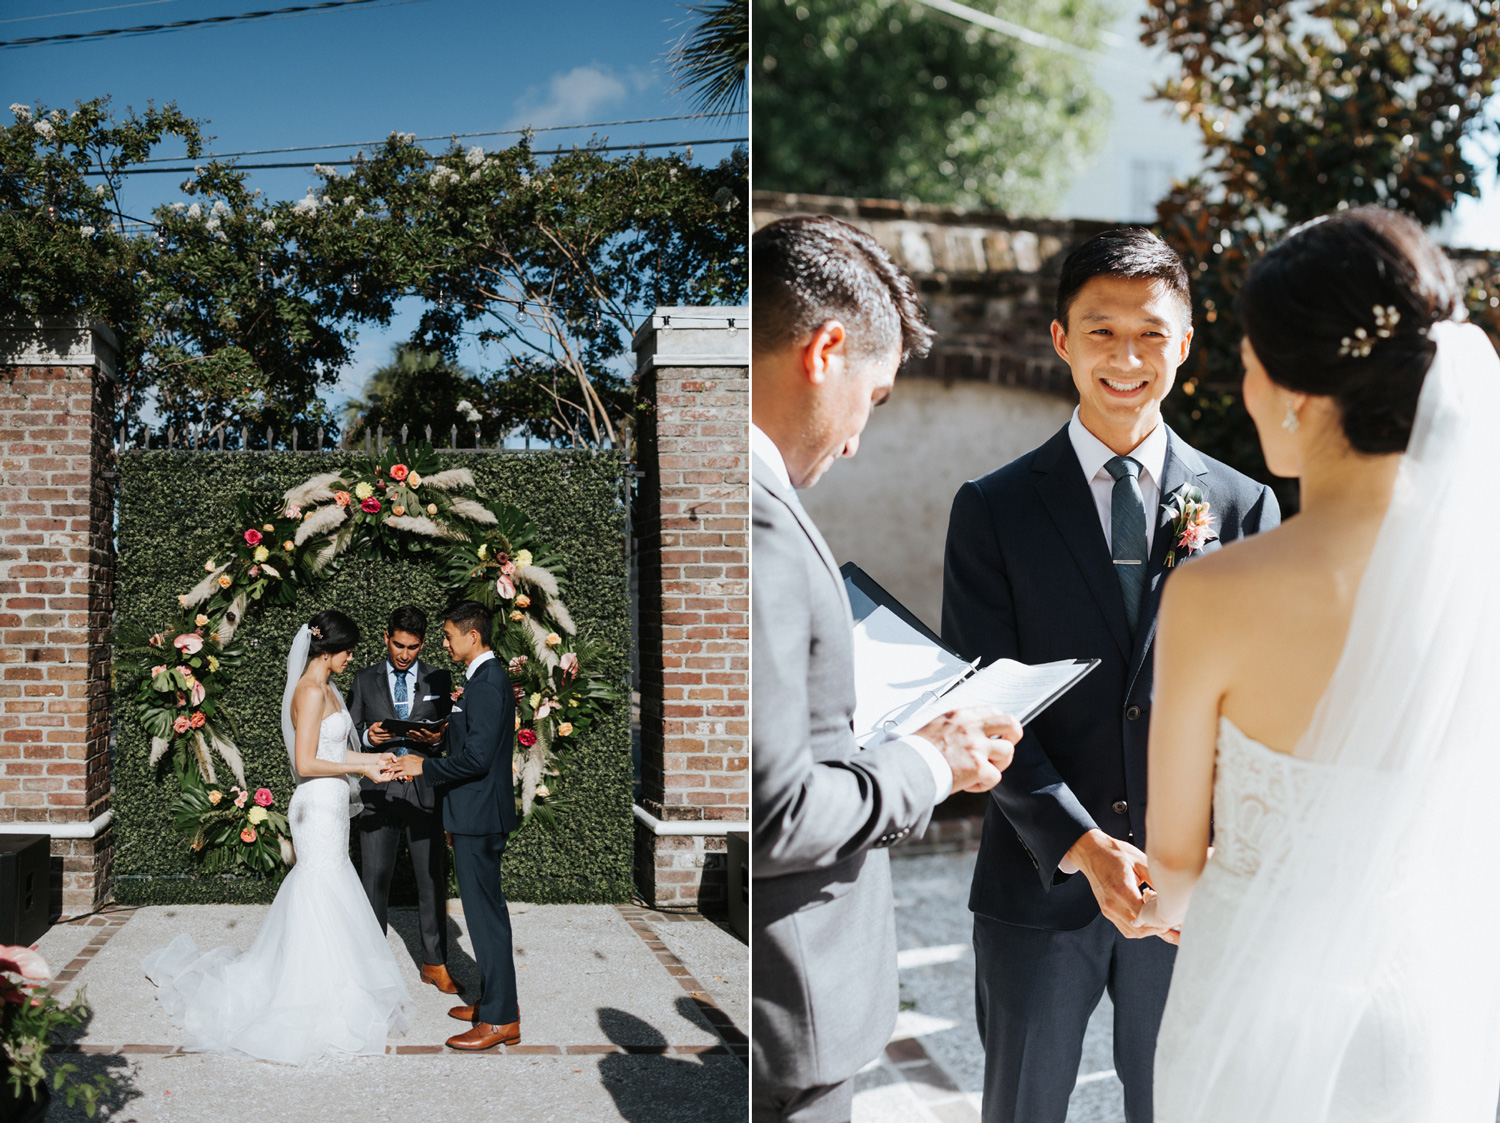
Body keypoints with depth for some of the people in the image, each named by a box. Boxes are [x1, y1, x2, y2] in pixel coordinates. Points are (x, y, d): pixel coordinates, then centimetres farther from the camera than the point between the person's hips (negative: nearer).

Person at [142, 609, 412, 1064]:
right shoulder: (311, 692, -18)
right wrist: (360, 768, -15)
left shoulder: (323, 688, 12)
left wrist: (370, 758, 12)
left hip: (330, 808, 10)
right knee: (322, 896, -3)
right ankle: (318, 1004, 5)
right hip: (319, 807, -10)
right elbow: (307, 763, -22)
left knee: (320, 891, 15)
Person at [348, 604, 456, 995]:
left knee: (433, 880, 5)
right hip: (378, 791, 0)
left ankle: (435, 963, 17)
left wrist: (437, 738, -14)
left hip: (426, 790, 0)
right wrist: (368, 735, -13)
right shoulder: (364, 679, 7)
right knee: (374, 879, 4)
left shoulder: (440, 679, 7)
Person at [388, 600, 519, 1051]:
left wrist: (425, 767, -16)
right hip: (480, 813, 11)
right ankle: (494, 1001, 28)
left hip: (479, 815, -11)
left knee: (485, 912, -5)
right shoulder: (486, 678, 14)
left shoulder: (486, 684, -19)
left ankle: (500, 1020, 2)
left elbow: (477, 757, -24)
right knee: (486, 908, 17)